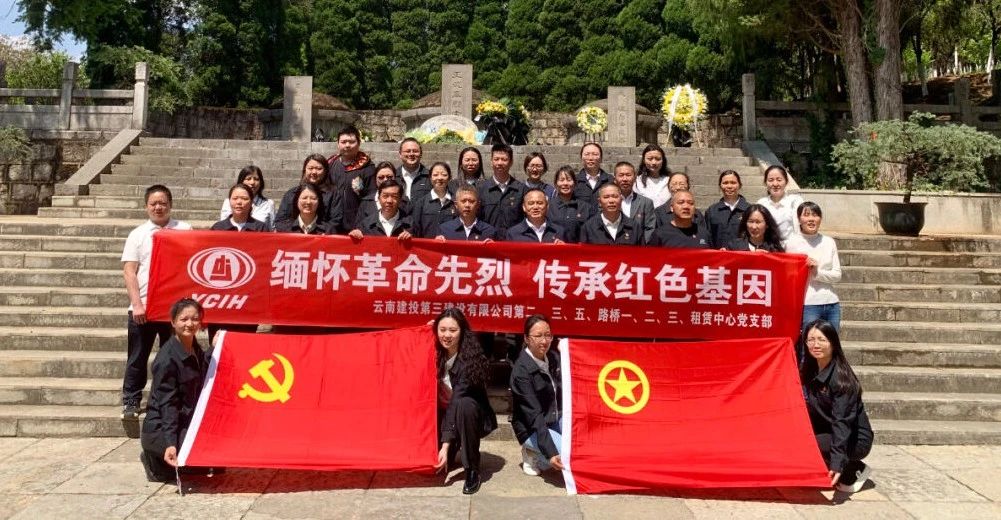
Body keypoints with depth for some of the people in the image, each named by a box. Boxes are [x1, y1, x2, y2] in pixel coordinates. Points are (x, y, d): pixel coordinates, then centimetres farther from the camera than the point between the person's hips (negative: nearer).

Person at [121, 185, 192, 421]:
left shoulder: (185, 230, 6)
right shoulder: (138, 234, 6)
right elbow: (129, 271, 1)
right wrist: (137, 304, -9)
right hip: (143, 308, 0)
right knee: (138, 358, 7)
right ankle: (130, 403, 18)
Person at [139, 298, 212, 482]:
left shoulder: (196, 350, 5)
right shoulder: (167, 358, -19)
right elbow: (167, 403, -22)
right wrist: (170, 443, -28)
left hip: (188, 424, 9)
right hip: (161, 428, -9)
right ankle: (156, 464, 3)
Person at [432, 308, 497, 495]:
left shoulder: (470, 359, -25)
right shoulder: (437, 354, -7)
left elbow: (457, 400, -32)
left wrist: (446, 445, -38)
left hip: (472, 416, -4)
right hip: (446, 414, 5)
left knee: (463, 404, -38)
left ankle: (472, 471, -23)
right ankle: (456, 447, 16)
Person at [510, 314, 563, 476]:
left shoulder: (554, 356, -3)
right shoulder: (521, 370, -23)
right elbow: (534, 415, -26)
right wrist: (550, 452, -32)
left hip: (555, 421, 7)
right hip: (531, 429, -7)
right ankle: (534, 456, 3)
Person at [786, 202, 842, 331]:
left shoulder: (829, 242, 9)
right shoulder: (792, 243, -1)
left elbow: (837, 275, 5)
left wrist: (817, 272, -10)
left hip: (832, 304, 4)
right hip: (807, 305, -4)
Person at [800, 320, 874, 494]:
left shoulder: (841, 378, -23)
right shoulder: (809, 370, 0)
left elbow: (842, 422, -31)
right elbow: (803, 408, 2)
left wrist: (837, 463, -39)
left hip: (854, 439, -8)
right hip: (828, 430, 8)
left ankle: (853, 472, -3)